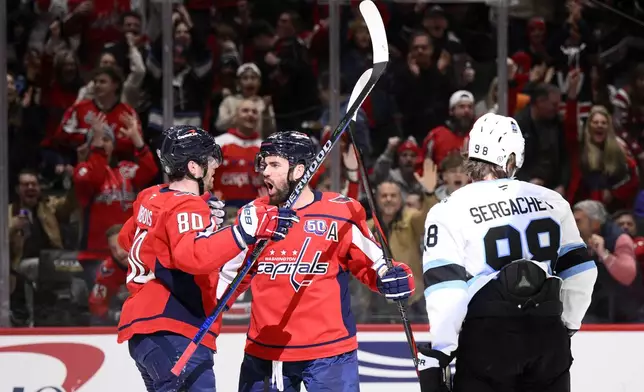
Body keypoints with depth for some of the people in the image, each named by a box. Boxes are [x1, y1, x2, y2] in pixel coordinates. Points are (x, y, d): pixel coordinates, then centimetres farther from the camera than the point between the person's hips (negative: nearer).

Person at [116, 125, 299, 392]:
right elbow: (192, 256, -33)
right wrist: (247, 231, -41)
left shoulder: (150, 198, 14)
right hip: (173, 334, -10)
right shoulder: (187, 207, -13)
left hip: (146, 328, 10)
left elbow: (127, 238, 34)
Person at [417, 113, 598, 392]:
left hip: (487, 339, -4)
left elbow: (445, 288, -10)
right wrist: (568, 324, 25)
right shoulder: (551, 202, 8)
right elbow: (580, 271, 13)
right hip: (548, 337, 4)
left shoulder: (450, 211, -4)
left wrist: (438, 352, -5)